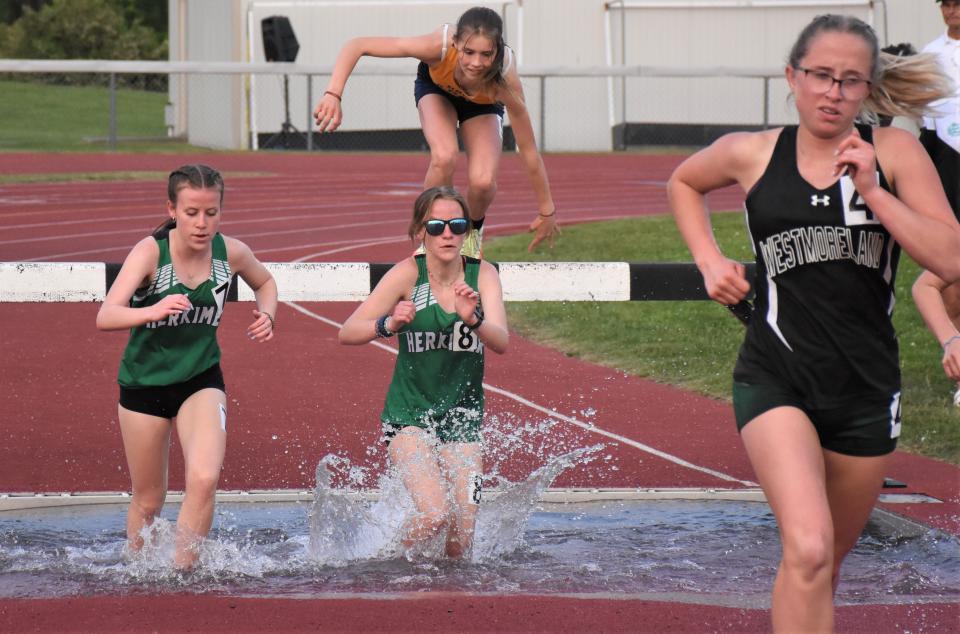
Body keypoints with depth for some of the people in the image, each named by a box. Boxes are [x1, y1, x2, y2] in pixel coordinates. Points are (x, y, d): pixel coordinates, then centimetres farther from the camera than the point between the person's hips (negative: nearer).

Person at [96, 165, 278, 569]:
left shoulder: (231, 252, -11)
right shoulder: (150, 252, -21)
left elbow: (265, 283, 14)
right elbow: (105, 317, -33)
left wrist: (266, 315, -7)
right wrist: (152, 311, -50)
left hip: (201, 381, 1)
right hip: (144, 382, -1)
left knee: (204, 479, -23)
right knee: (148, 499, 11)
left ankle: (182, 571, -10)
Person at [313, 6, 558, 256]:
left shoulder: (505, 78, -41)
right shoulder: (439, 46, -43)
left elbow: (529, 150, -29)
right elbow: (355, 47, -39)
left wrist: (547, 211, -20)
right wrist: (332, 95, -53)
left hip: (483, 104, 0)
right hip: (436, 89, 0)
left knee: (483, 182, -23)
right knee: (444, 157, -31)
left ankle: (472, 232, 14)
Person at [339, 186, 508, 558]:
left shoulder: (482, 275, -3)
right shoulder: (408, 273, -10)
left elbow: (501, 342, -17)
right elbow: (347, 333, -13)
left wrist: (473, 320, -37)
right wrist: (388, 325, -32)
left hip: (463, 419, 3)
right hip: (409, 414, -3)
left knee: (460, 546, -2)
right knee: (436, 516, -24)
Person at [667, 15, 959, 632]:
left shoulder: (895, 152, -2)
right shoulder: (753, 155, 0)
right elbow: (684, 183, 23)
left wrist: (871, 191, -18)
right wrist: (710, 260, 9)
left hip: (866, 389, 2)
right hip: (775, 380, -2)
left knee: (828, 561, 17)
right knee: (808, 551, -23)